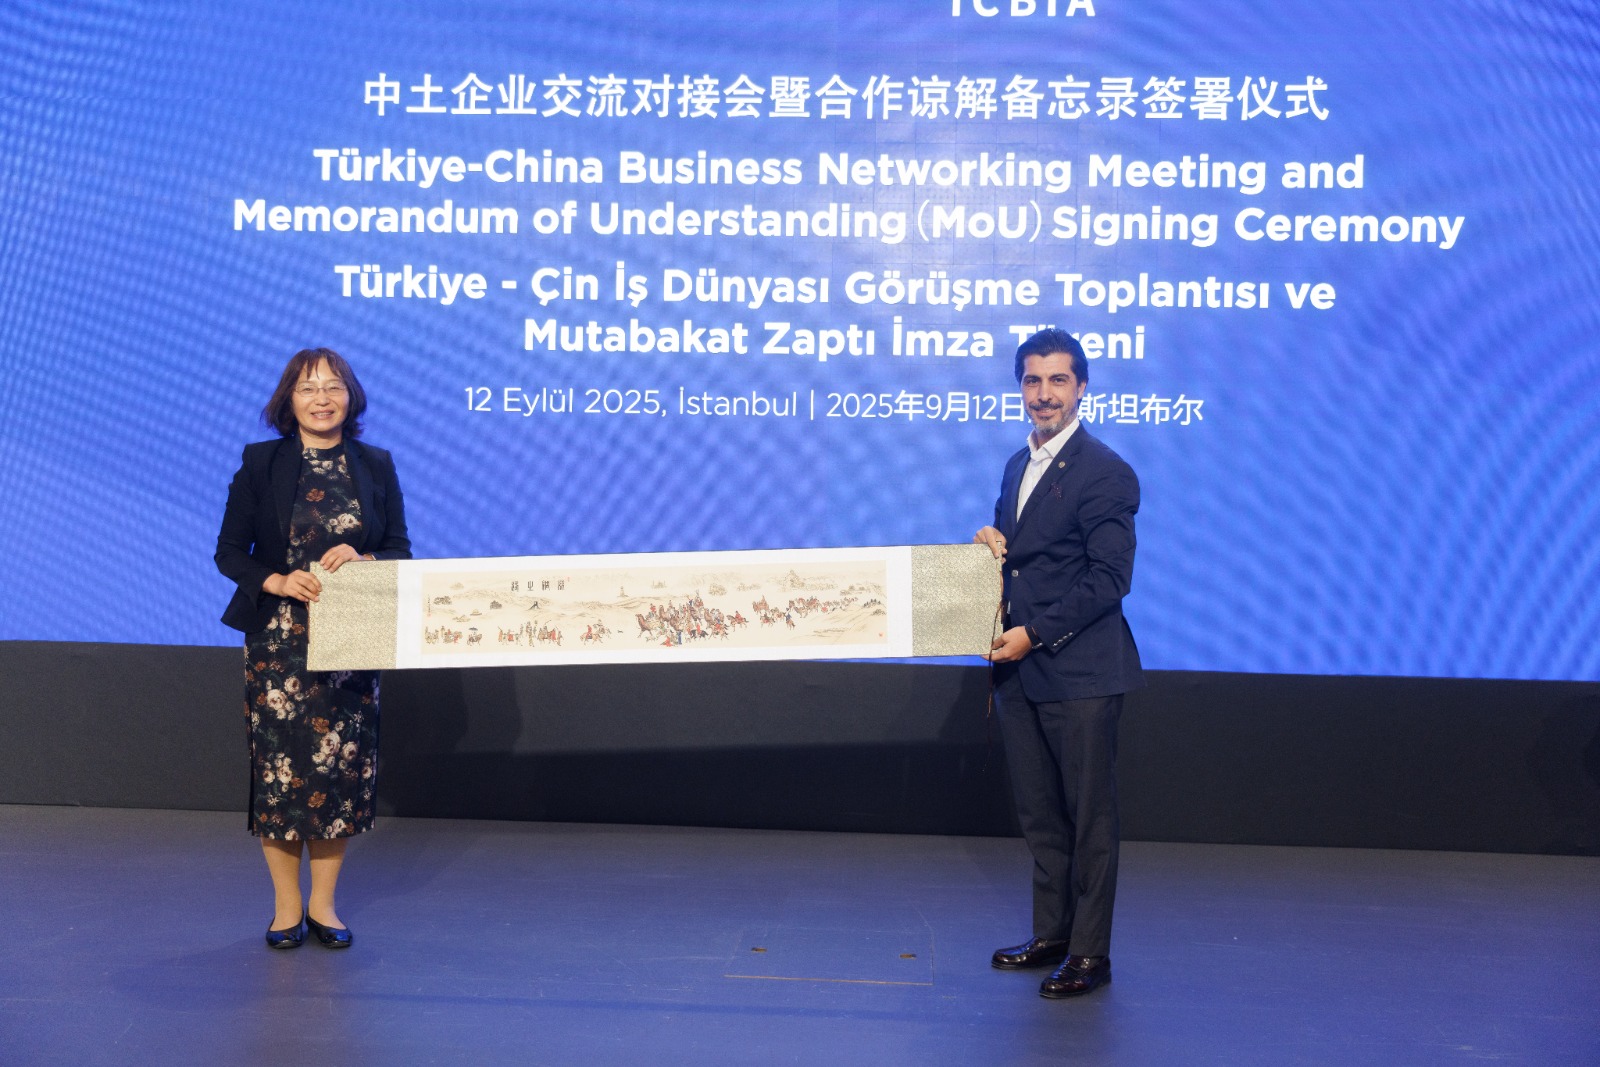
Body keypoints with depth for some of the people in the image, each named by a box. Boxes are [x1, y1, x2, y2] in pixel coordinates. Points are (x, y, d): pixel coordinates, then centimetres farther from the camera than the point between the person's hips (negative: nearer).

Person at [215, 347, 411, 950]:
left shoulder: (376, 466, 6)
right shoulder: (260, 463, 1)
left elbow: (401, 551, 6)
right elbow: (229, 551, 1)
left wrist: (363, 560, -15)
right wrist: (277, 582, -16)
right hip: (278, 639, -1)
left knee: (343, 763, 1)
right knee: (280, 762, -1)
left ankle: (323, 904, 16)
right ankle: (286, 905, 14)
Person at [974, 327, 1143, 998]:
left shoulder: (1105, 473, -11)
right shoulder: (1018, 465, 15)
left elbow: (1109, 579, -16)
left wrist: (1035, 633, -17)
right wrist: (992, 548, 2)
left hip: (1080, 672, -8)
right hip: (1020, 670, 8)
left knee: (1089, 817, 2)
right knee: (1038, 815, 15)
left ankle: (1090, 954, 11)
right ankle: (1051, 935, 28)